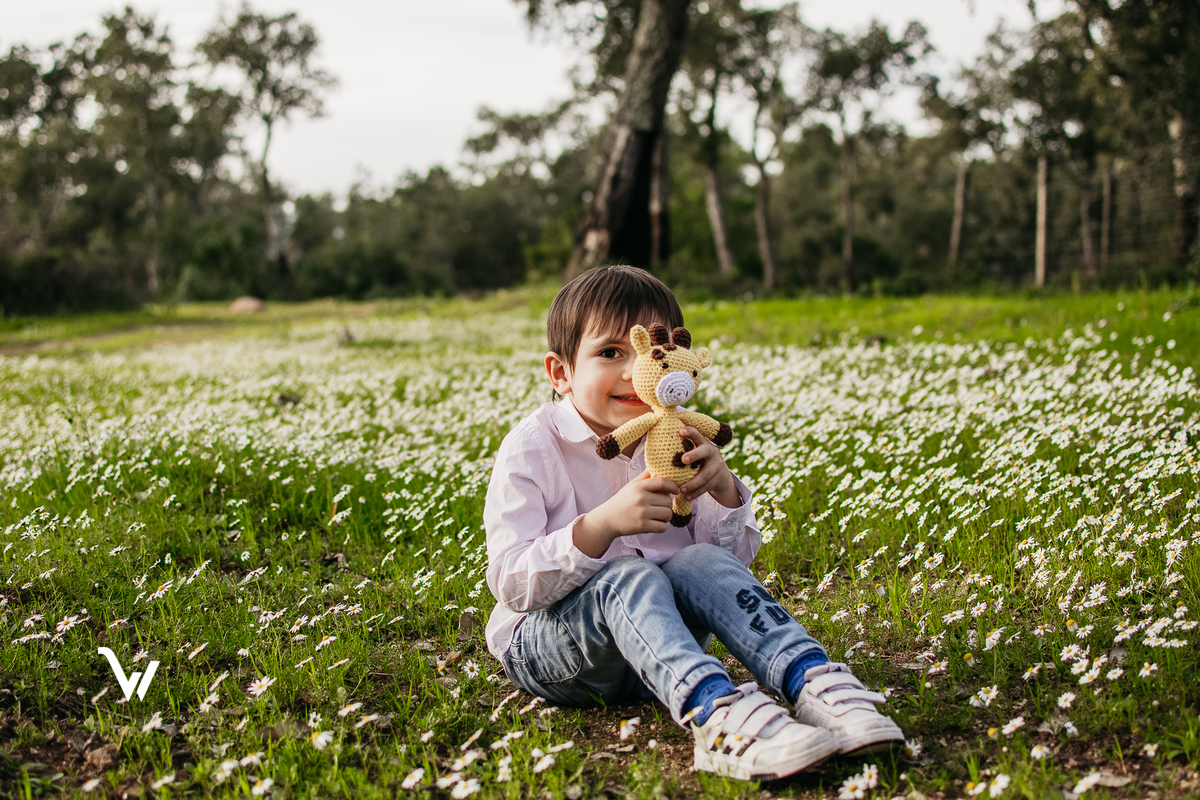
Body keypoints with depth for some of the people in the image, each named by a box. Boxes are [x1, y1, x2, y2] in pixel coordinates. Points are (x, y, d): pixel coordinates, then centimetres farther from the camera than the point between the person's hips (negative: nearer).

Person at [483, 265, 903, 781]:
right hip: (542, 642, -4)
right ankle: (714, 715, -56)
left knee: (701, 563, -25)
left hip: (651, 639, 4)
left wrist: (723, 490, -16)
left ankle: (812, 681, -35)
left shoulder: (673, 439, 5)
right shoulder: (531, 448, -11)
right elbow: (511, 583, -21)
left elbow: (736, 560, 5)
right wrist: (603, 523, -35)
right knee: (627, 575, -34)